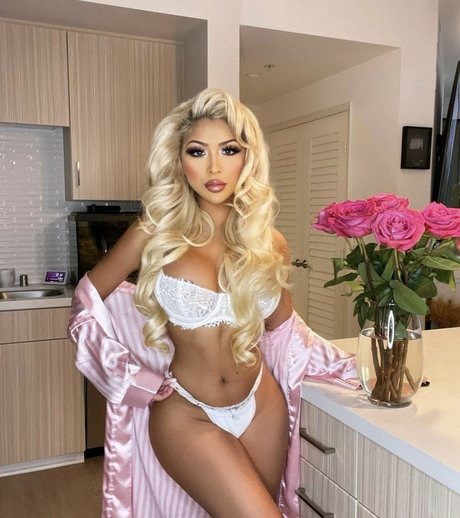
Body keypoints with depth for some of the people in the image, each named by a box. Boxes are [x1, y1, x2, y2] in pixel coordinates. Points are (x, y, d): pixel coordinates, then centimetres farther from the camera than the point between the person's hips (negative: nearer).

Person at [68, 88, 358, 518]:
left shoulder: (269, 242, -3)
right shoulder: (154, 235, -11)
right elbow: (86, 302, 2)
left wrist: (351, 369, 11)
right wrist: (130, 378, -6)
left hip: (261, 405, 4)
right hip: (186, 414, -3)